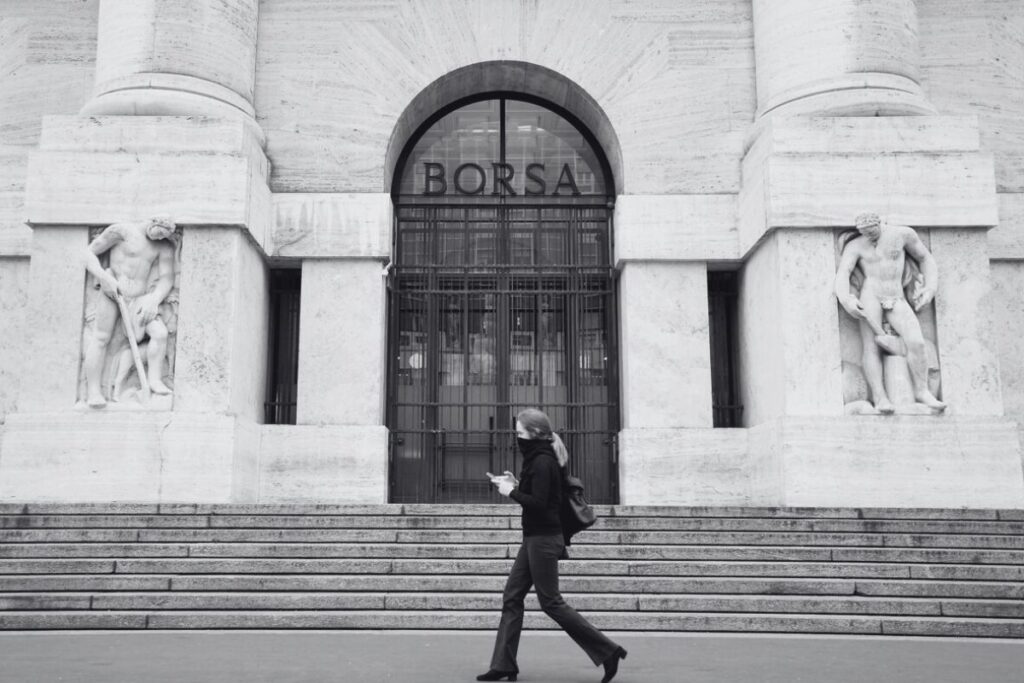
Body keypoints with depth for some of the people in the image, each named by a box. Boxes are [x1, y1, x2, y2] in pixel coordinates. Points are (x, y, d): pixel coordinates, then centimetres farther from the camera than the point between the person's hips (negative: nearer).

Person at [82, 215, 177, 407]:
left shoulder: (164, 247, 8)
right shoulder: (122, 230, -2)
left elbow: (167, 279, 2)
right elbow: (88, 252, -1)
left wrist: (153, 300, -16)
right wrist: (103, 277, -16)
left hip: (139, 299, 4)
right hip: (111, 291, -3)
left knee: (160, 332, -16)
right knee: (101, 337, -11)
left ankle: (154, 380, -14)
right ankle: (94, 392, -11)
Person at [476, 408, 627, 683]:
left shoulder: (542, 462, -17)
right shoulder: (539, 458, 13)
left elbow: (538, 503, -23)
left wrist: (512, 491, -12)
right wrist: (516, 484, 6)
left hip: (543, 539, -10)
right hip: (535, 538, 10)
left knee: (551, 602, -3)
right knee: (512, 598, 8)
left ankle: (608, 651, 4)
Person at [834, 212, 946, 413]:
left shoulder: (903, 234, 13)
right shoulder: (855, 246, 7)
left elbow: (926, 258, 23)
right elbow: (842, 274, -7)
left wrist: (931, 288, 7)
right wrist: (845, 298, -27)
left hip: (897, 300, 1)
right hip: (870, 296, -1)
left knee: (916, 342, -20)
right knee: (872, 347, -17)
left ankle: (921, 391, -9)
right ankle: (879, 397, -24)